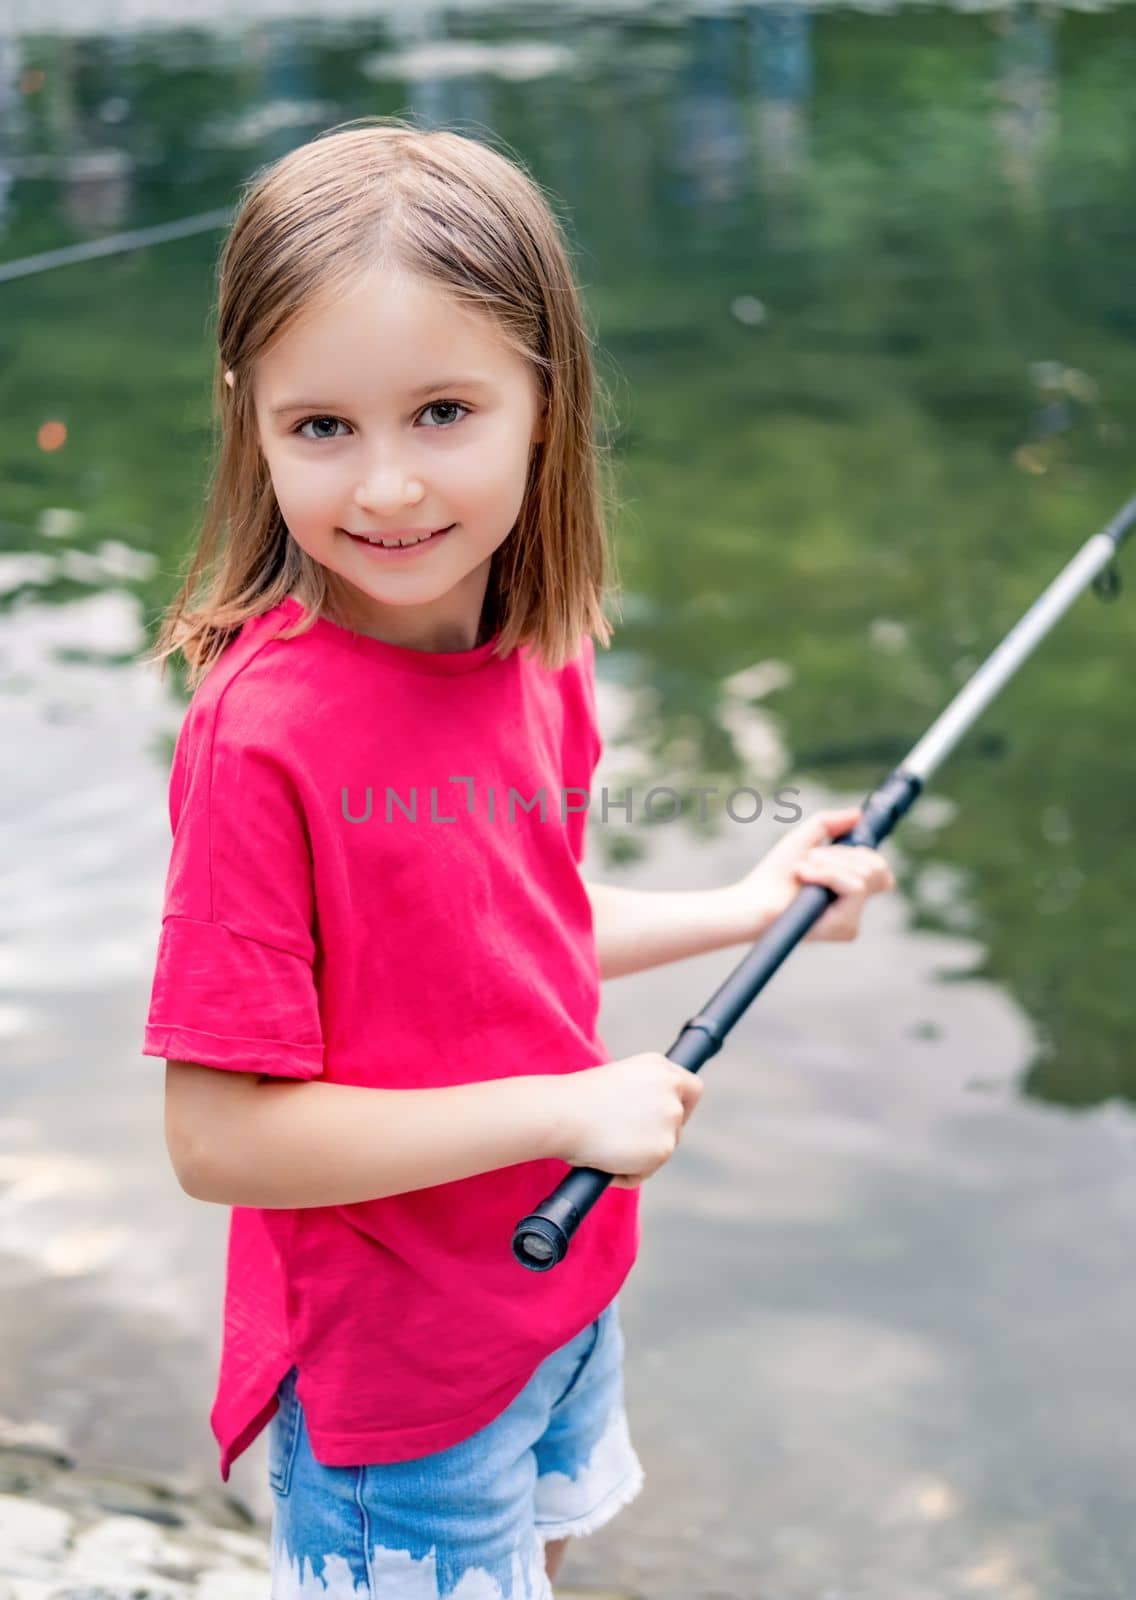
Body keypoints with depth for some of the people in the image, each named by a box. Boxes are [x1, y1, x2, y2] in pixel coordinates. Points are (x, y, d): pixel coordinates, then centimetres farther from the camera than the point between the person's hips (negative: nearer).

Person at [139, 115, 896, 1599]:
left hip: (562, 1286, 7)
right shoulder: (263, 726, -29)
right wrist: (565, 1106, -26)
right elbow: (219, 1137, -28)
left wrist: (745, 907, 3)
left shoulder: (537, 659, -7)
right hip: (393, 1367, -7)